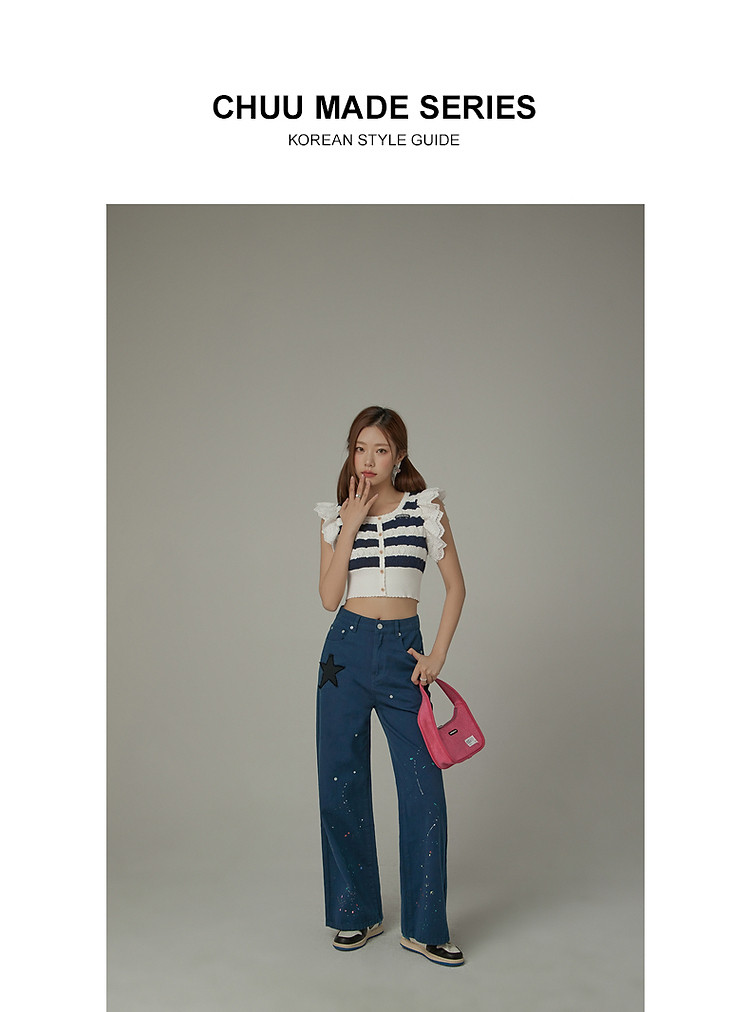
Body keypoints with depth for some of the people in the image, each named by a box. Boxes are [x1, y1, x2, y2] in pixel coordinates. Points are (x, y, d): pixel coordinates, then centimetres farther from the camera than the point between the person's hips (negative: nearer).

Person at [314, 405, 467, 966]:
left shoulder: (426, 506, 1)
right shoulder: (337, 515, 6)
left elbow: (456, 586, 4)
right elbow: (329, 596, -4)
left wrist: (438, 656, -3)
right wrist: (351, 526, -9)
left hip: (402, 651, -1)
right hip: (347, 650, 2)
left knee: (424, 789, -4)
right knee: (341, 784, 6)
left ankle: (424, 927, 12)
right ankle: (357, 912, 25)